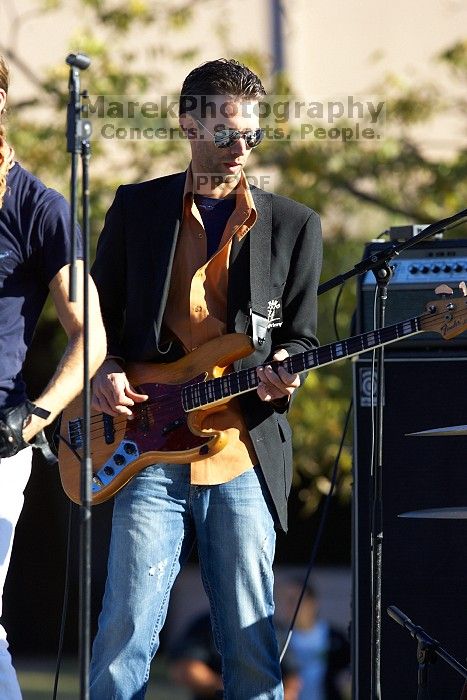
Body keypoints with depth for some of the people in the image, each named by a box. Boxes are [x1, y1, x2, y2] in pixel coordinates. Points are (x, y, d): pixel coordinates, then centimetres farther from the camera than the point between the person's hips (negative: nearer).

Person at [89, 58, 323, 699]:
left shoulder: (293, 225, 10)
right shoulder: (137, 208, 9)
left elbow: (301, 335, 12)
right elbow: (101, 313, 15)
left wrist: (283, 372, -10)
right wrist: (107, 371, -4)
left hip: (245, 457, 1)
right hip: (150, 452, 0)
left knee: (250, 641, 1)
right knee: (126, 630, -7)